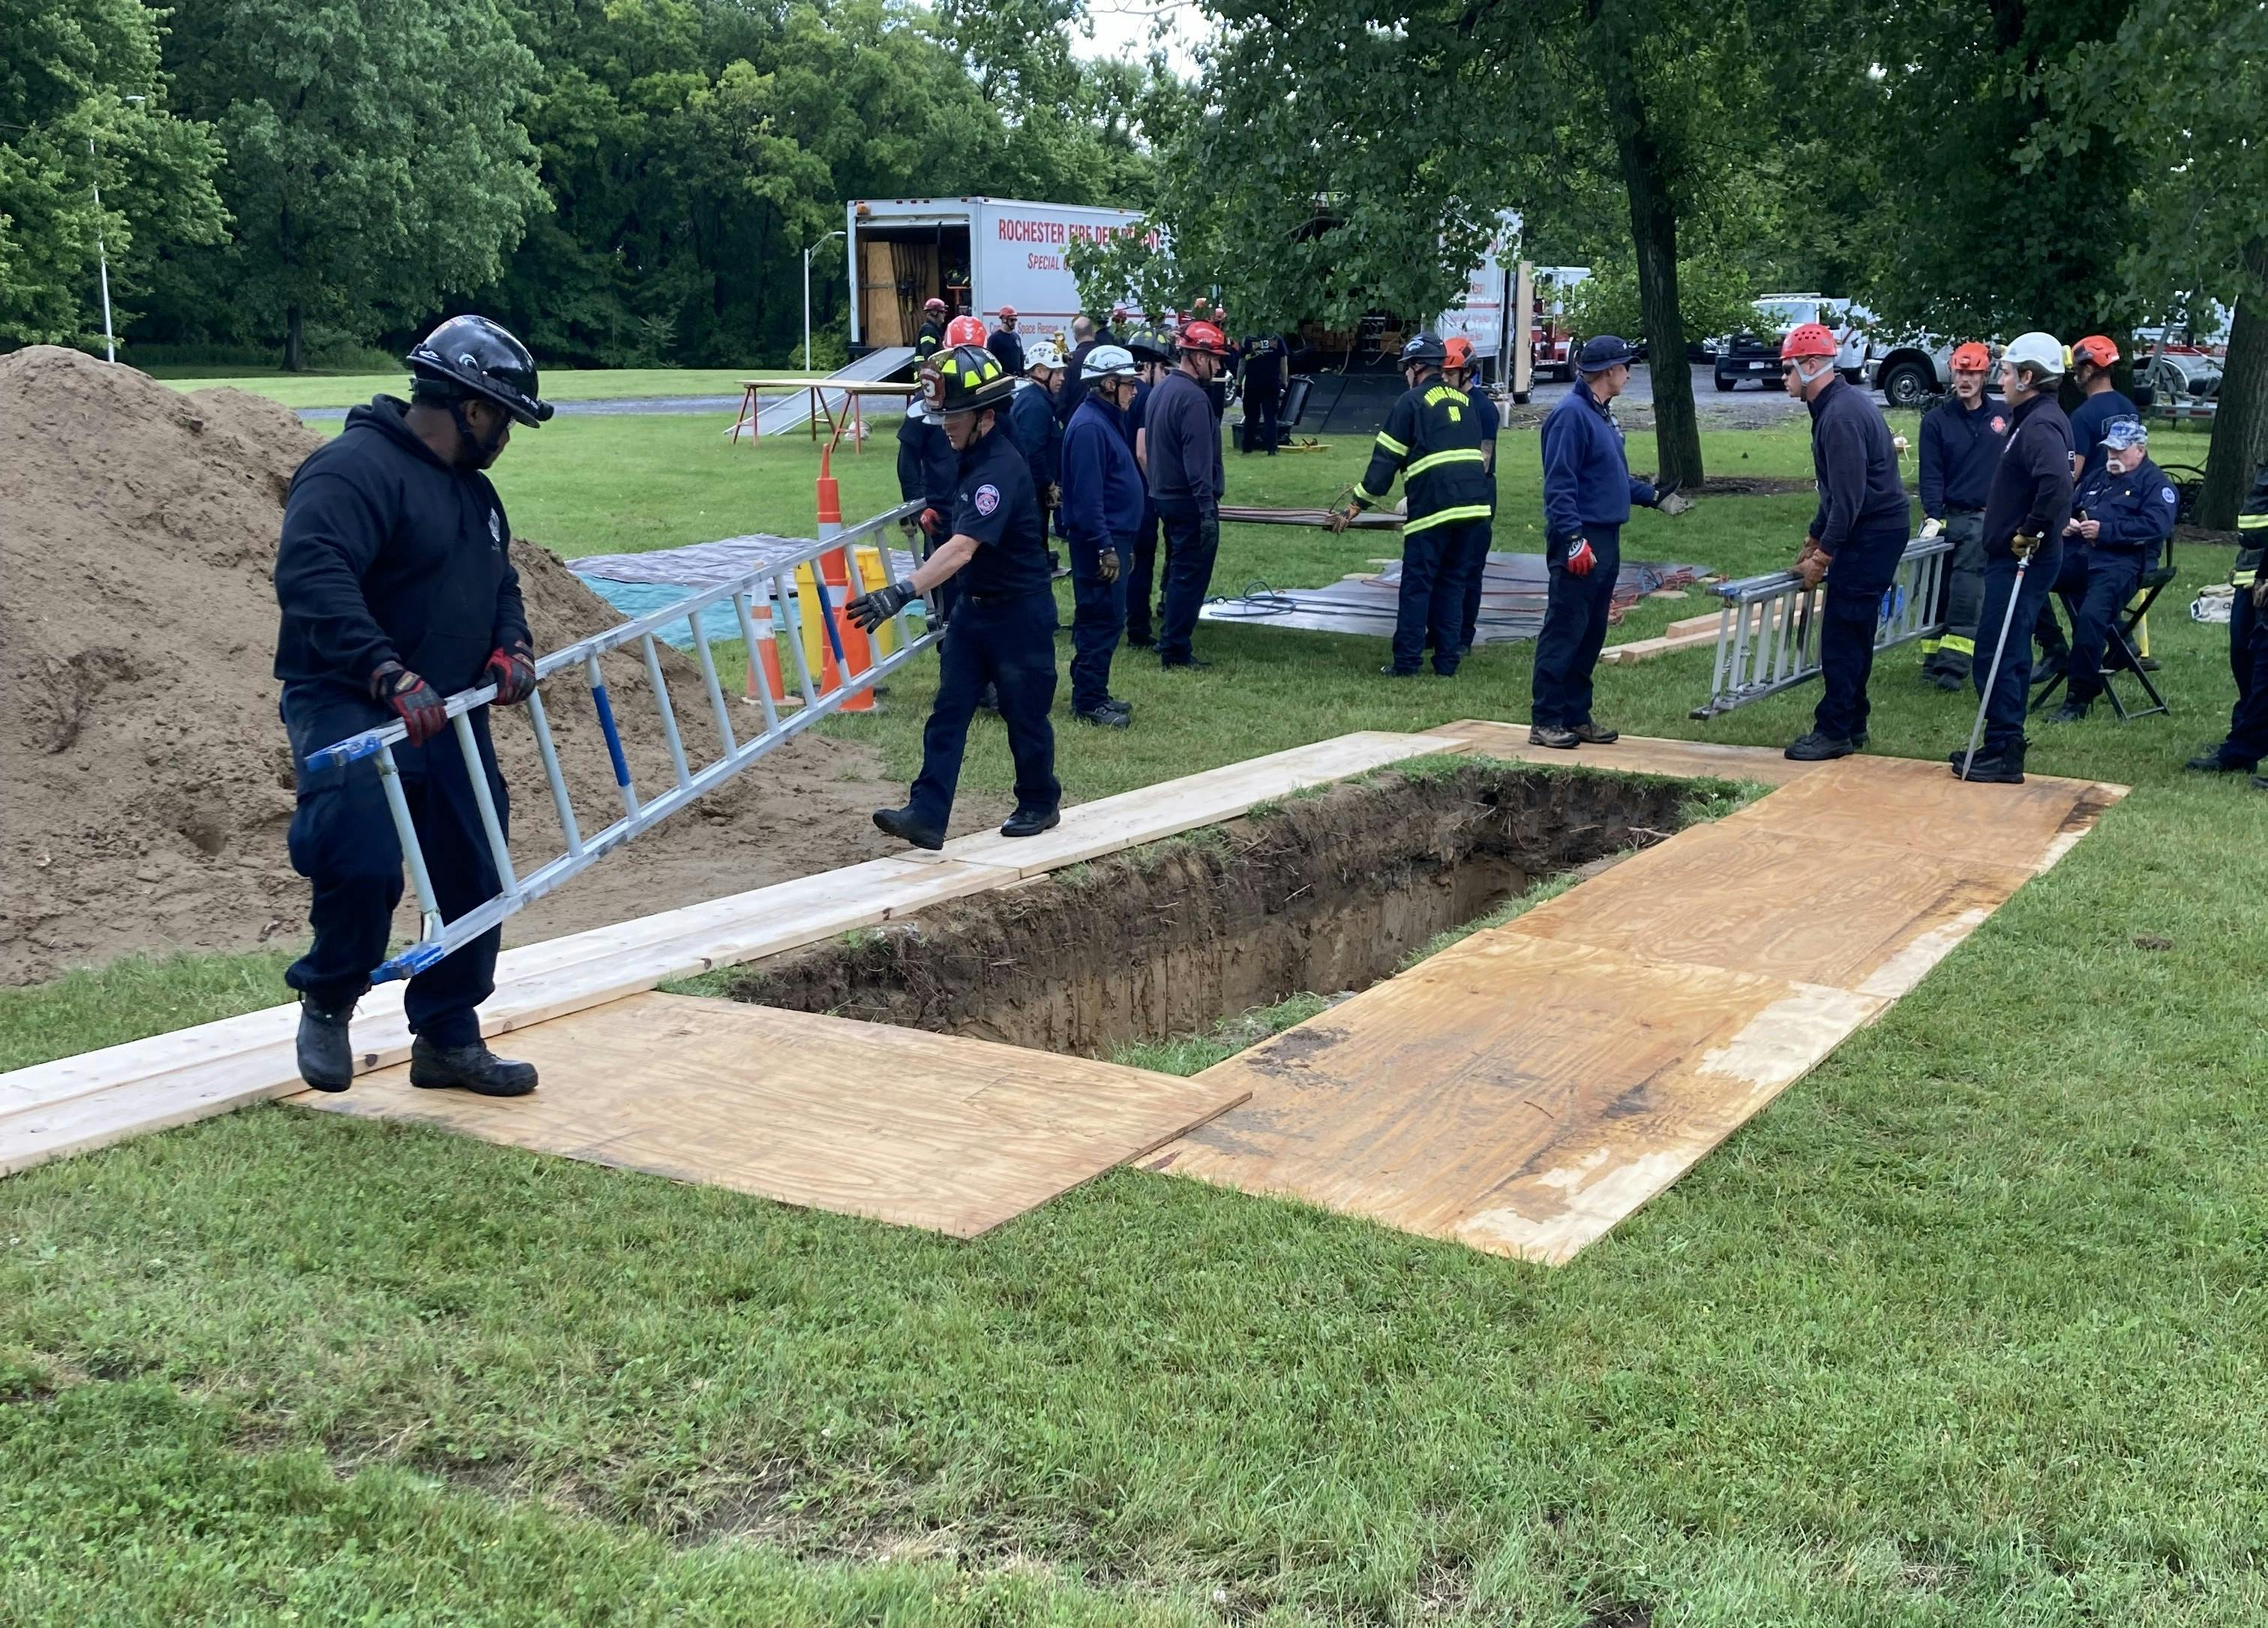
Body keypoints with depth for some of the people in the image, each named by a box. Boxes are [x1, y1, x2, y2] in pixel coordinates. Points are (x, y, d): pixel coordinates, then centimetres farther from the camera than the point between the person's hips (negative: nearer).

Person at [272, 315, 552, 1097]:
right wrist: (389, 675, -37)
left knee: (473, 879, 8)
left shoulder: (473, 490, 16)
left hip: (449, 716, 9)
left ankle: (448, 1040, 24)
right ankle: (326, 1005, 4)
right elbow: (309, 576, -28)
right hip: (351, 710, -9)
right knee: (365, 864, -25)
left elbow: (500, 584, 28)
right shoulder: (353, 468, -15)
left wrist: (511, 645, 5)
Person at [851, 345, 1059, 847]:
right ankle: (927, 815, 1)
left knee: (1024, 714, 8)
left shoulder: (1001, 470, -27)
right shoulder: (973, 456, 2)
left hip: (1019, 612, -9)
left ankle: (1040, 805, 28)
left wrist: (901, 593, -47)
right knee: (947, 712, 2)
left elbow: (962, 548, -39)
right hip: (974, 607, 9)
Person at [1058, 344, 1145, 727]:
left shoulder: (1108, 420, 15)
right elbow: (1086, 495, -22)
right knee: (1102, 621, -6)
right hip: (1100, 541, -10)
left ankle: (1094, 694, 22)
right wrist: (1106, 548, -23)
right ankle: (1088, 703, 0)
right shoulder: (1089, 426, -18)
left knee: (1103, 620, 15)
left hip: (1113, 537, 10)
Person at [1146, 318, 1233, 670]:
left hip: (1164, 495, 10)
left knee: (1177, 571, 19)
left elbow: (1151, 446, 18)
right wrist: (1208, 511, -24)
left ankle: (1170, 640, 26)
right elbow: (1198, 460, -23)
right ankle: (1175, 651, -2)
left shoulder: (1160, 391, 11)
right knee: (1191, 576, -4)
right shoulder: (1193, 398, -19)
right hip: (1190, 500, -10)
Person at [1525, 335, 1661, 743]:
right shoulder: (1571, 413, -14)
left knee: (1591, 635, 13)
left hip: (1606, 541, 10)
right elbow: (1559, 485, -20)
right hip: (1580, 543, -10)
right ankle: (1545, 721, -2)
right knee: (1564, 632, -6)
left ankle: (1577, 716, 20)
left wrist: (1652, 495, 20)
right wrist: (1573, 539, -25)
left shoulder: (1602, 414, 16)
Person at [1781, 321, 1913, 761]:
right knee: (1855, 631, 14)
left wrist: (1822, 557, -19)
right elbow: (1835, 491, 22)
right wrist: (1813, 540, 26)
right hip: (1876, 530, 11)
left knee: (1841, 633, -8)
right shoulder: (1838, 404, 14)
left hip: (1873, 534, -11)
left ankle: (1834, 731, -4)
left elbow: (1848, 496, -24)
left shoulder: (1842, 415, -20)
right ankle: (1852, 725, 21)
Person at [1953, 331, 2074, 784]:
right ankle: (2004, 742, 26)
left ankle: (2003, 753, -4)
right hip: (2014, 558, 11)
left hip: (2022, 560, -11)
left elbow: (2057, 483, -35)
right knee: (2009, 651, 17)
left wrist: (2031, 533, -24)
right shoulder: (2031, 420, 14)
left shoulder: (2041, 425, -18)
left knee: (1996, 653, -8)